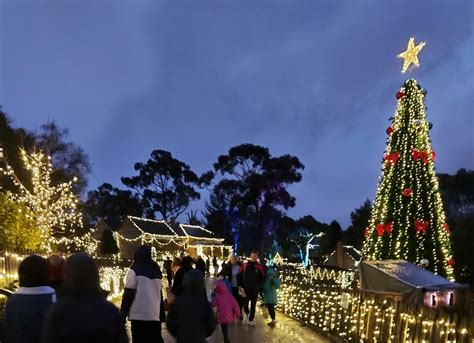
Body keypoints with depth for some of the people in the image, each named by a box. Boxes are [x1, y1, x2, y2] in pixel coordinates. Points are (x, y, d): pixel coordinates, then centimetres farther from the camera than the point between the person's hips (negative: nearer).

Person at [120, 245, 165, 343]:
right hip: (155, 316, 5)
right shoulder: (157, 272, 13)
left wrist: (122, 314, 1)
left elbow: (128, 295, -6)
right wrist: (162, 315, 22)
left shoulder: (135, 271, -4)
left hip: (139, 316, -5)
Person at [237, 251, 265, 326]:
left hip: (255, 289, 0)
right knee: (245, 304, -1)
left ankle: (251, 319, 20)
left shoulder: (259, 267, -3)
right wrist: (240, 285, -2)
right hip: (246, 289, 0)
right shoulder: (245, 265, -2)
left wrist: (259, 286, -2)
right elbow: (239, 275, 2)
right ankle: (247, 313, 31)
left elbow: (262, 277, 5)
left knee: (253, 305, 8)